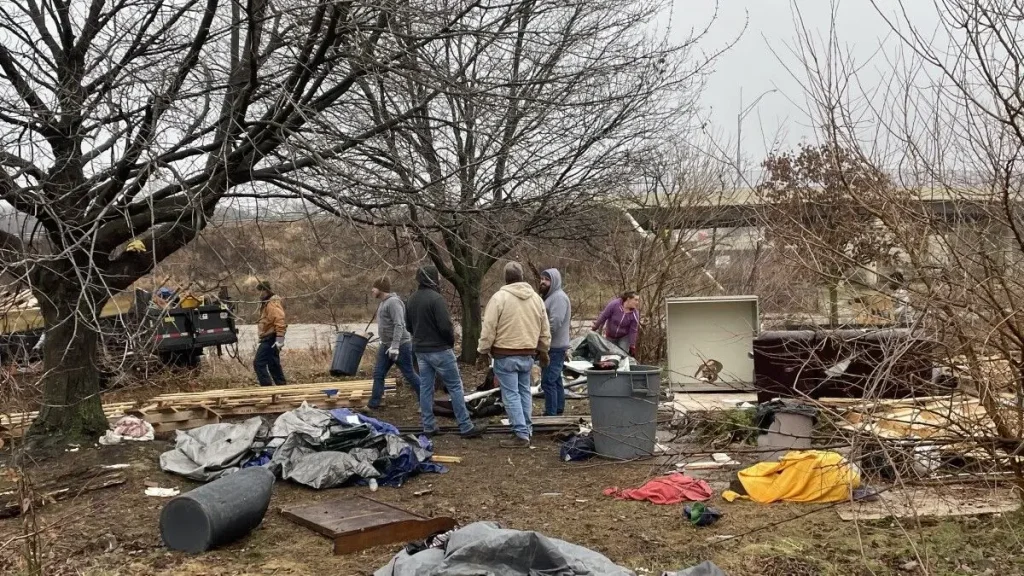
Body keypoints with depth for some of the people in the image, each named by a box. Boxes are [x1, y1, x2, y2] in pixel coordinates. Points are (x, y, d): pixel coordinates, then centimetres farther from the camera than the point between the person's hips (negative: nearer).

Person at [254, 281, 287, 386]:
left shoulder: (273, 303, -13)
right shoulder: (266, 303, 20)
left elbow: (279, 320, -24)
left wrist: (280, 338, -31)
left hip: (270, 339, -11)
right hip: (269, 339, 11)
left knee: (259, 363, -13)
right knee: (273, 365, 12)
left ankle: (267, 387, -15)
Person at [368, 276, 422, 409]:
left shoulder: (393, 302, -19)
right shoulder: (384, 302, 12)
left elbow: (399, 325, -26)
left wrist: (395, 346, -30)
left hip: (400, 345, -9)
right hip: (386, 346, 9)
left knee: (409, 374, 0)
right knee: (378, 374, 6)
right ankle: (373, 404, 10)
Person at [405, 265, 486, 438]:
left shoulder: (412, 299, 8)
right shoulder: (436, 298, -18)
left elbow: (408, 326, 15)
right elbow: (445, 326, -21)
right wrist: (451, 341, -4)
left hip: (420, 350, 8)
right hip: (439, 349, -8)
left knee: (425, 388, 11)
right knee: (455, 387, -1)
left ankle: (428, 427, 14)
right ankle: (466, 427, 0)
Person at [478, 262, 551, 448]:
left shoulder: (499, 297, -12)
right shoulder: (536, 298, 6)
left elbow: (489, 328, -11)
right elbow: (545, 329, 12)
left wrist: (483, 350, 2)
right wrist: (543, 351, 24)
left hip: (505, 355, -6)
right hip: (527, 354, 6)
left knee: (511, 395, -2)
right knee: (524, 392, 17)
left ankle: (521, 435, -4)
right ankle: (527, 430, 23)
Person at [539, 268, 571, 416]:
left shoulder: (559, 297, -16)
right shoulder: (551, 296, 18)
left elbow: (555, 323, -25)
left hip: (555, 348, -11)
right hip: (553, 347, 11)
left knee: (548, 381, -12)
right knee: (555, 380, 17)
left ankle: (550, 414, -10)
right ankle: (558, 409, 26)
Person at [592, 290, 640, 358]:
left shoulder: (635, 314, -21)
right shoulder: (614, 304, -26)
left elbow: (633, 331, -15)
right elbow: (603, 316, -15)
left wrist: (632, 346, -14)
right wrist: (595, 327, -6)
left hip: (624, 337, 0)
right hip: (610, 336, 1)